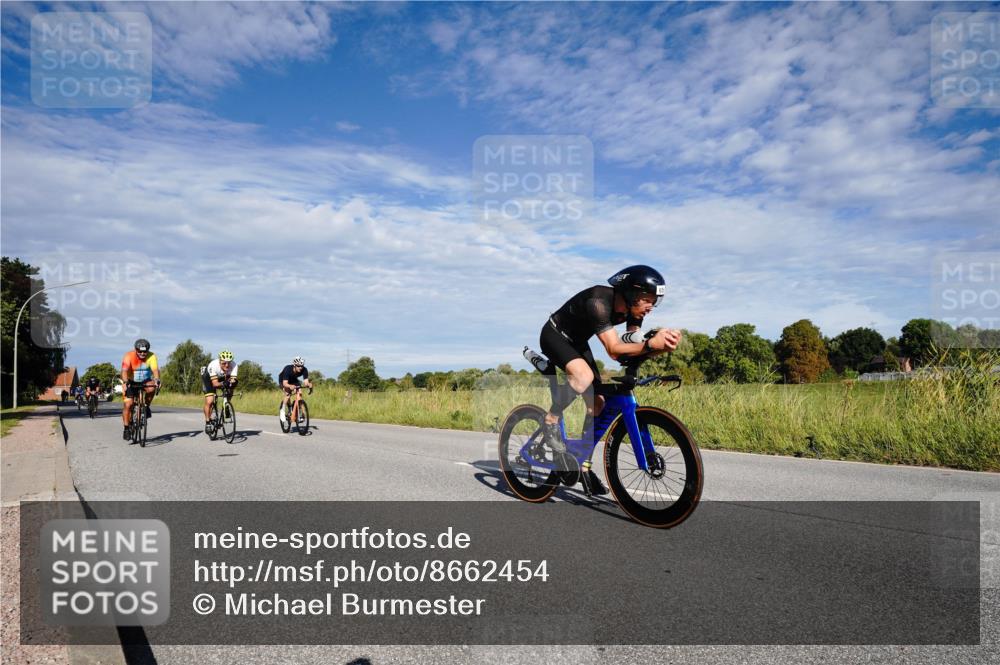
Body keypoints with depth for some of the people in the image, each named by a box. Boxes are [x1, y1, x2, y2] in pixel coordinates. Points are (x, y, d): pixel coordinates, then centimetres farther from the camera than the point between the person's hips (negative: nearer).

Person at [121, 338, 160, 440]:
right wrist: (125, 382, -53)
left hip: (145, 381, 1)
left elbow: (155, 369, -32)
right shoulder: (129, 356, -22)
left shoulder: (151, 356, -19)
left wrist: (157, 380, -51)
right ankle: (126, 429, -2)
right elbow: (124, 371, -35)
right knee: (128, 404, -13)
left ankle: (146, 406, -6)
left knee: (152, 388, -32)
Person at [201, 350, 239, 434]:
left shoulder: (234, 365, -34)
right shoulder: (213, 365, -40)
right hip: (209, 377, -4)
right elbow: (215, 384, -43)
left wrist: (232, 383, -61)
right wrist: (223, 383, -62)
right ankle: (208, 423, 1)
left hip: (223, 377, 4)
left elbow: (233, 380, -39)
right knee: (209, 401, -15)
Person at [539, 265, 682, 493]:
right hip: (554, 336, -8)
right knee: (584, 375, -36)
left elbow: (634, 346, -17)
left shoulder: (632, 309, -13)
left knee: (598, 403, 0)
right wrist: (651, 344, -58)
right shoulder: (599, 302, -36)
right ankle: (552, 420, -12)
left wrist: (661, 344, -37)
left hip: (578, 342, 8)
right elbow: (614, 349, -43)